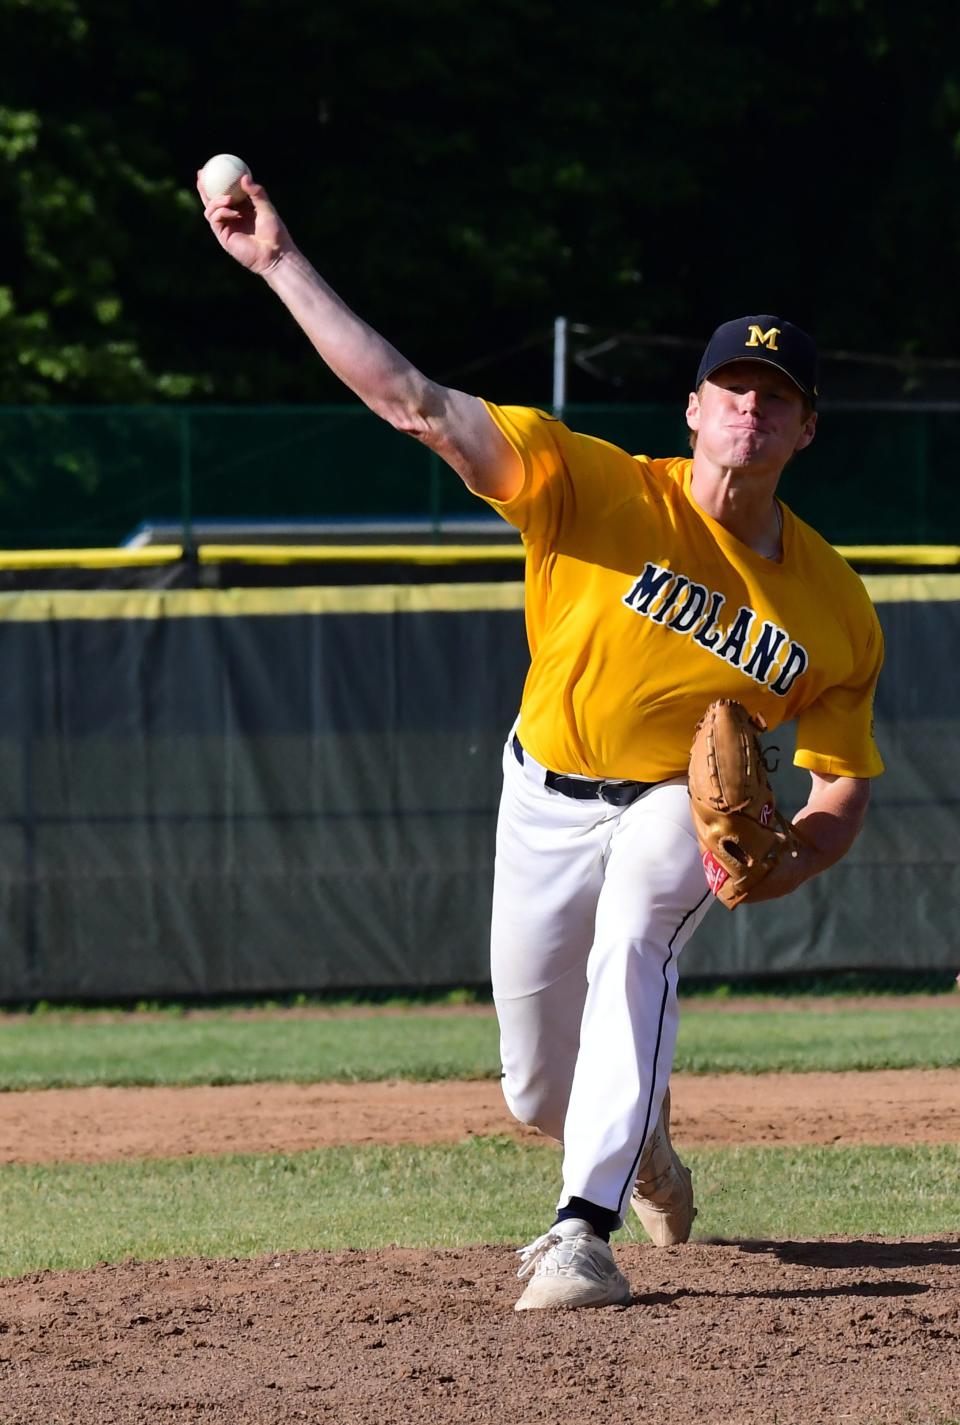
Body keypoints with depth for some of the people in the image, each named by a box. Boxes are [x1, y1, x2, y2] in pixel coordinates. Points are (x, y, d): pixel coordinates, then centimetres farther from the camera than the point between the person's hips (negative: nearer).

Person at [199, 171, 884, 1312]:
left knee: (631, 943, -35)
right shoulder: (599, 490, -22)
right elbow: (415, 403, -29)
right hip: (547, 800, 1)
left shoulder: (835, 610, -14)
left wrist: (782, 863, -28)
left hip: (682, 805, -1)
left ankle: (586, 1233, -37)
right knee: (540, 1096, 9)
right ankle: (639, 1148, 49)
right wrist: (280, 263, -38)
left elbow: (843, 786, -5)